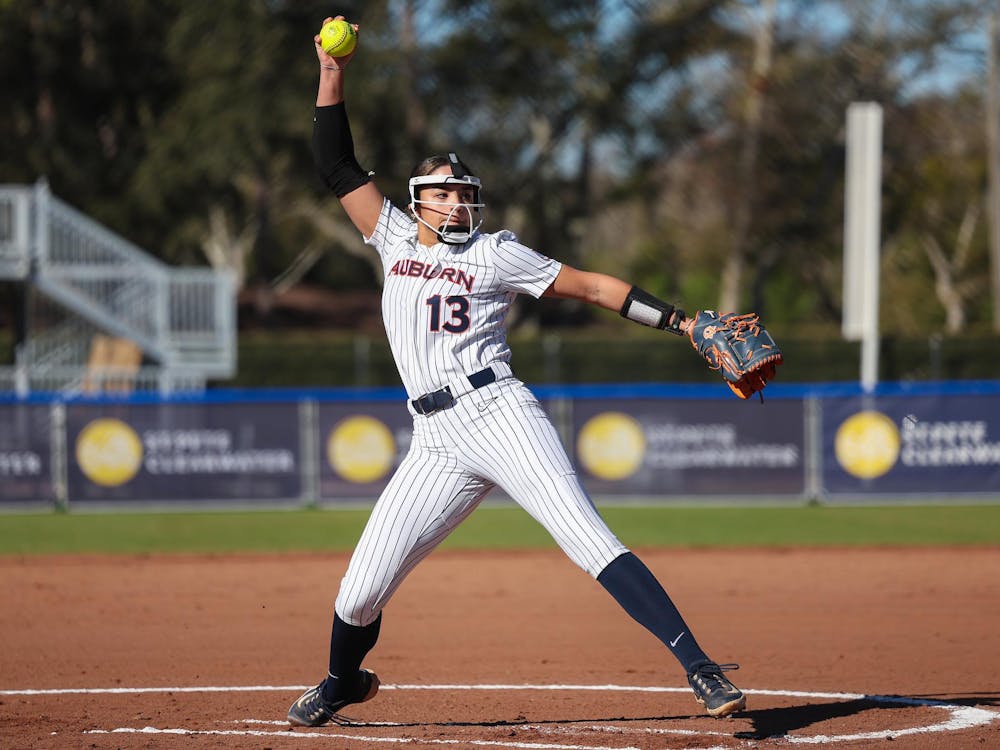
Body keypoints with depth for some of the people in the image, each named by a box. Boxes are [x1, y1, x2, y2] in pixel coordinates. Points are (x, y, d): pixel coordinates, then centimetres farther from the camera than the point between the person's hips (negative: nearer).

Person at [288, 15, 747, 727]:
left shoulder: (495, 253, 8)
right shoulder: (396, 240, 19)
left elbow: (591, 286, 5)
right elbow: (339, 167, 20)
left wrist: (686, 323, -2)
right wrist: (333, 77, 13)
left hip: (497, 413, -3)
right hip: (437, 443, 4)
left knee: (591, 542, -18)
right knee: (362, 589, 1)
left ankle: (700, 669, -25)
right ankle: (343, 681, 31)